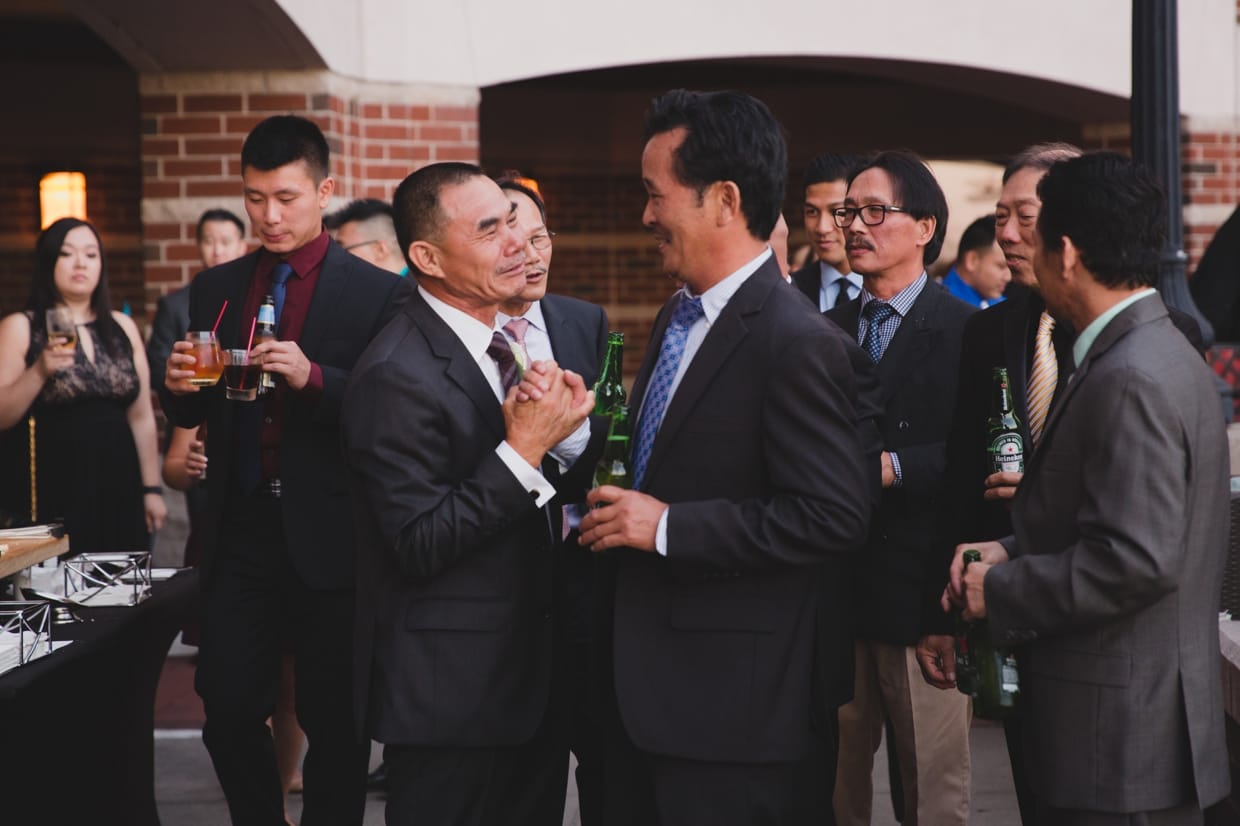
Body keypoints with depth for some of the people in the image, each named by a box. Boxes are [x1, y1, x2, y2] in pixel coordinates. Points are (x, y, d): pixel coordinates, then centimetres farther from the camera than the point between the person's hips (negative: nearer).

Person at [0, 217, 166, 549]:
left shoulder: (122, 328, 11)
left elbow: (141, 416, 12)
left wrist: (152, 488, 8)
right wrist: (39, 371, -20)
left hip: (117, 495, 4)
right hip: (47, 499, -4)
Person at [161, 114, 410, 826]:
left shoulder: (379, 294, -4)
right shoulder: (216, 290, 11)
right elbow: (194, 413, 14)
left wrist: (313, 379, -26)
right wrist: (181, 386, -8)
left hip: (328, 539, -4)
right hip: (239, 534, 4)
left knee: (335, 725, 4)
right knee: (229, 711, 5)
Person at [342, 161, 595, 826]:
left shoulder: (502, 342, 7)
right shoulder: (397, 377, -20)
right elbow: (419, 546, -23)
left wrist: (567, 429, -12)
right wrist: (524, 450, -25)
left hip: (532, 673, 8)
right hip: (453, 691, -8)